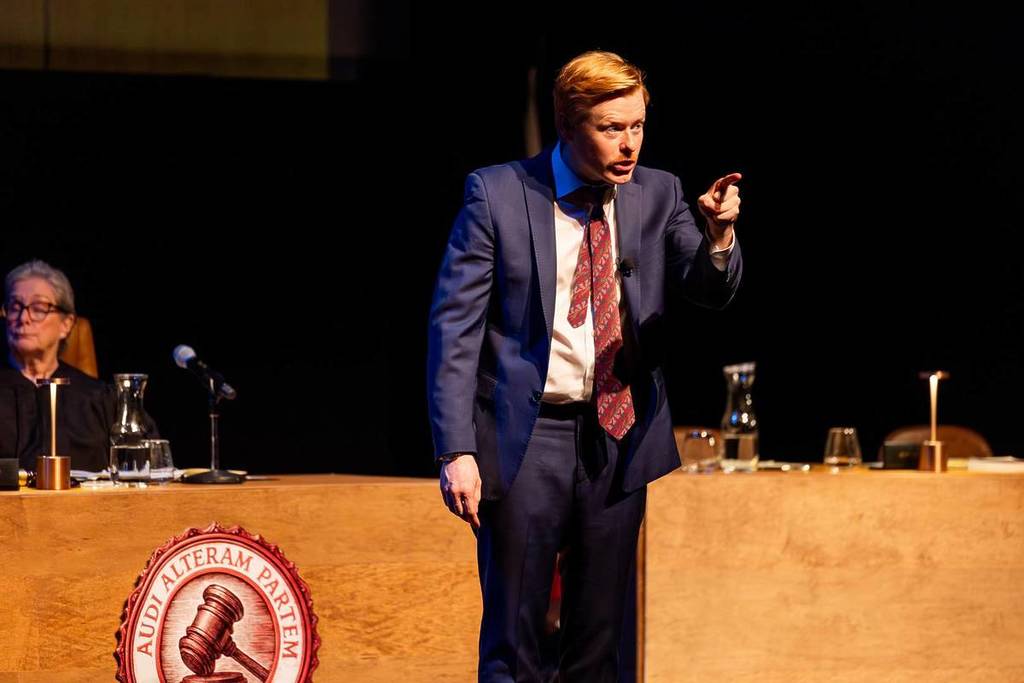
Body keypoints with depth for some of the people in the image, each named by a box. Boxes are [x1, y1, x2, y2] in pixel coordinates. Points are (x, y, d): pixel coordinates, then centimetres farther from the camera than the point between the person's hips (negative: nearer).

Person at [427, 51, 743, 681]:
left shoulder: (658, 195, 5)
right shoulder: (497, 194, -6)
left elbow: (711, 292, -4)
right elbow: (455, 325, -7)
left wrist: (719, 234, -27)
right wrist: (456, 450, -14)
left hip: (620, 437, 4)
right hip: (526, 440, -3)